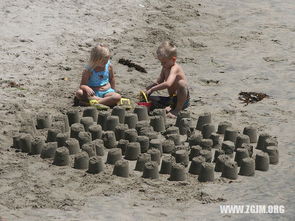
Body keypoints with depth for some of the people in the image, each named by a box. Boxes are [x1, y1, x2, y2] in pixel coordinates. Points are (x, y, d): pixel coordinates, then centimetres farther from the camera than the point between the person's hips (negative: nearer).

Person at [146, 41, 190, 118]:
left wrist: (152, 89, -36)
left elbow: (168, 84, -41)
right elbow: (158, 83, 12)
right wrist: (147, 89, -6)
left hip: (182, 100, -8)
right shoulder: (165, 68, 3)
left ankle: (177, 109, -22)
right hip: (172, 99, 8)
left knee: (181, 82, -37)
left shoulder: (174, 68, -24)